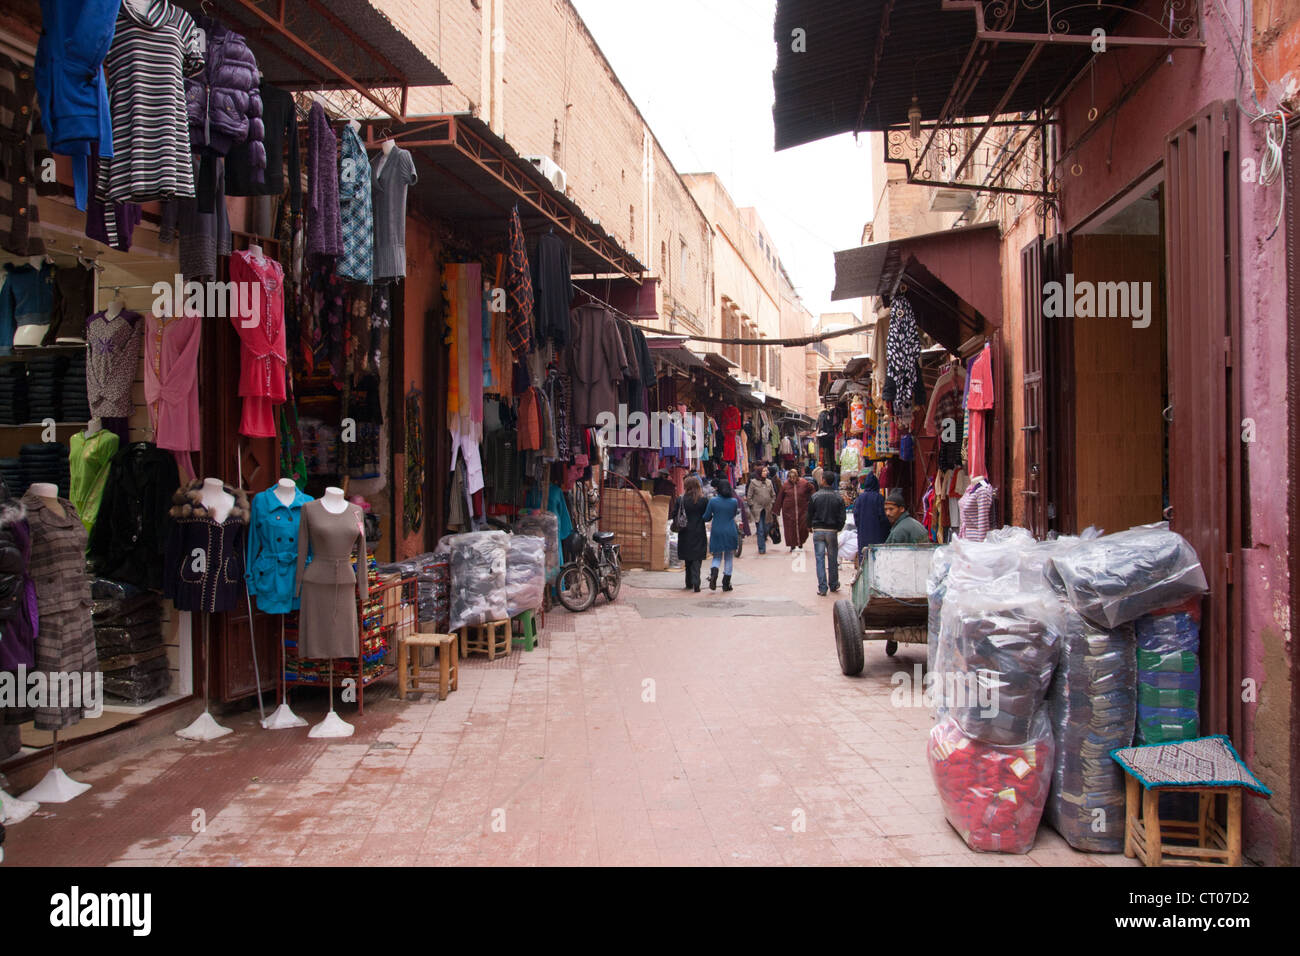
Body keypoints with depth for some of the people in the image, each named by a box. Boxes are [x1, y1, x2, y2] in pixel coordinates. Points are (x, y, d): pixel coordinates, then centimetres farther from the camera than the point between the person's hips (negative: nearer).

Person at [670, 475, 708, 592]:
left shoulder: (679, 500, -5)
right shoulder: (704, 500, -7)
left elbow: (673, 515, -4)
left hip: (685, 534, 1)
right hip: (699, 534, -1)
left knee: (688, 560, 15)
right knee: (697, 559, 2)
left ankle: (689, 583, 21)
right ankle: (696, 583, -13)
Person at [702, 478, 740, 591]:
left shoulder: (713, 501, -8)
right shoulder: (734, 501, -6)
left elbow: (706, 518, -2)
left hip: (716, 532, 0)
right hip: (730, 533, 0)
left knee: (717, 557, 13)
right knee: (728, 558, 11)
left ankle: (713, 573, -17)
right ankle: (726, 584, 13)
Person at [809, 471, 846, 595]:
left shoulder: (815, 496, -7)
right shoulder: (838, 497, -4)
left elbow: (810, 514, -1)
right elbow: (842, 517, -1)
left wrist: (810, 527, 16)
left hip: (818, 530, -1)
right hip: (832, 531, 1)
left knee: (820, 559, 2)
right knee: (833, 559, 13)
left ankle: (822, 587, -1)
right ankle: (834, 585, 24)